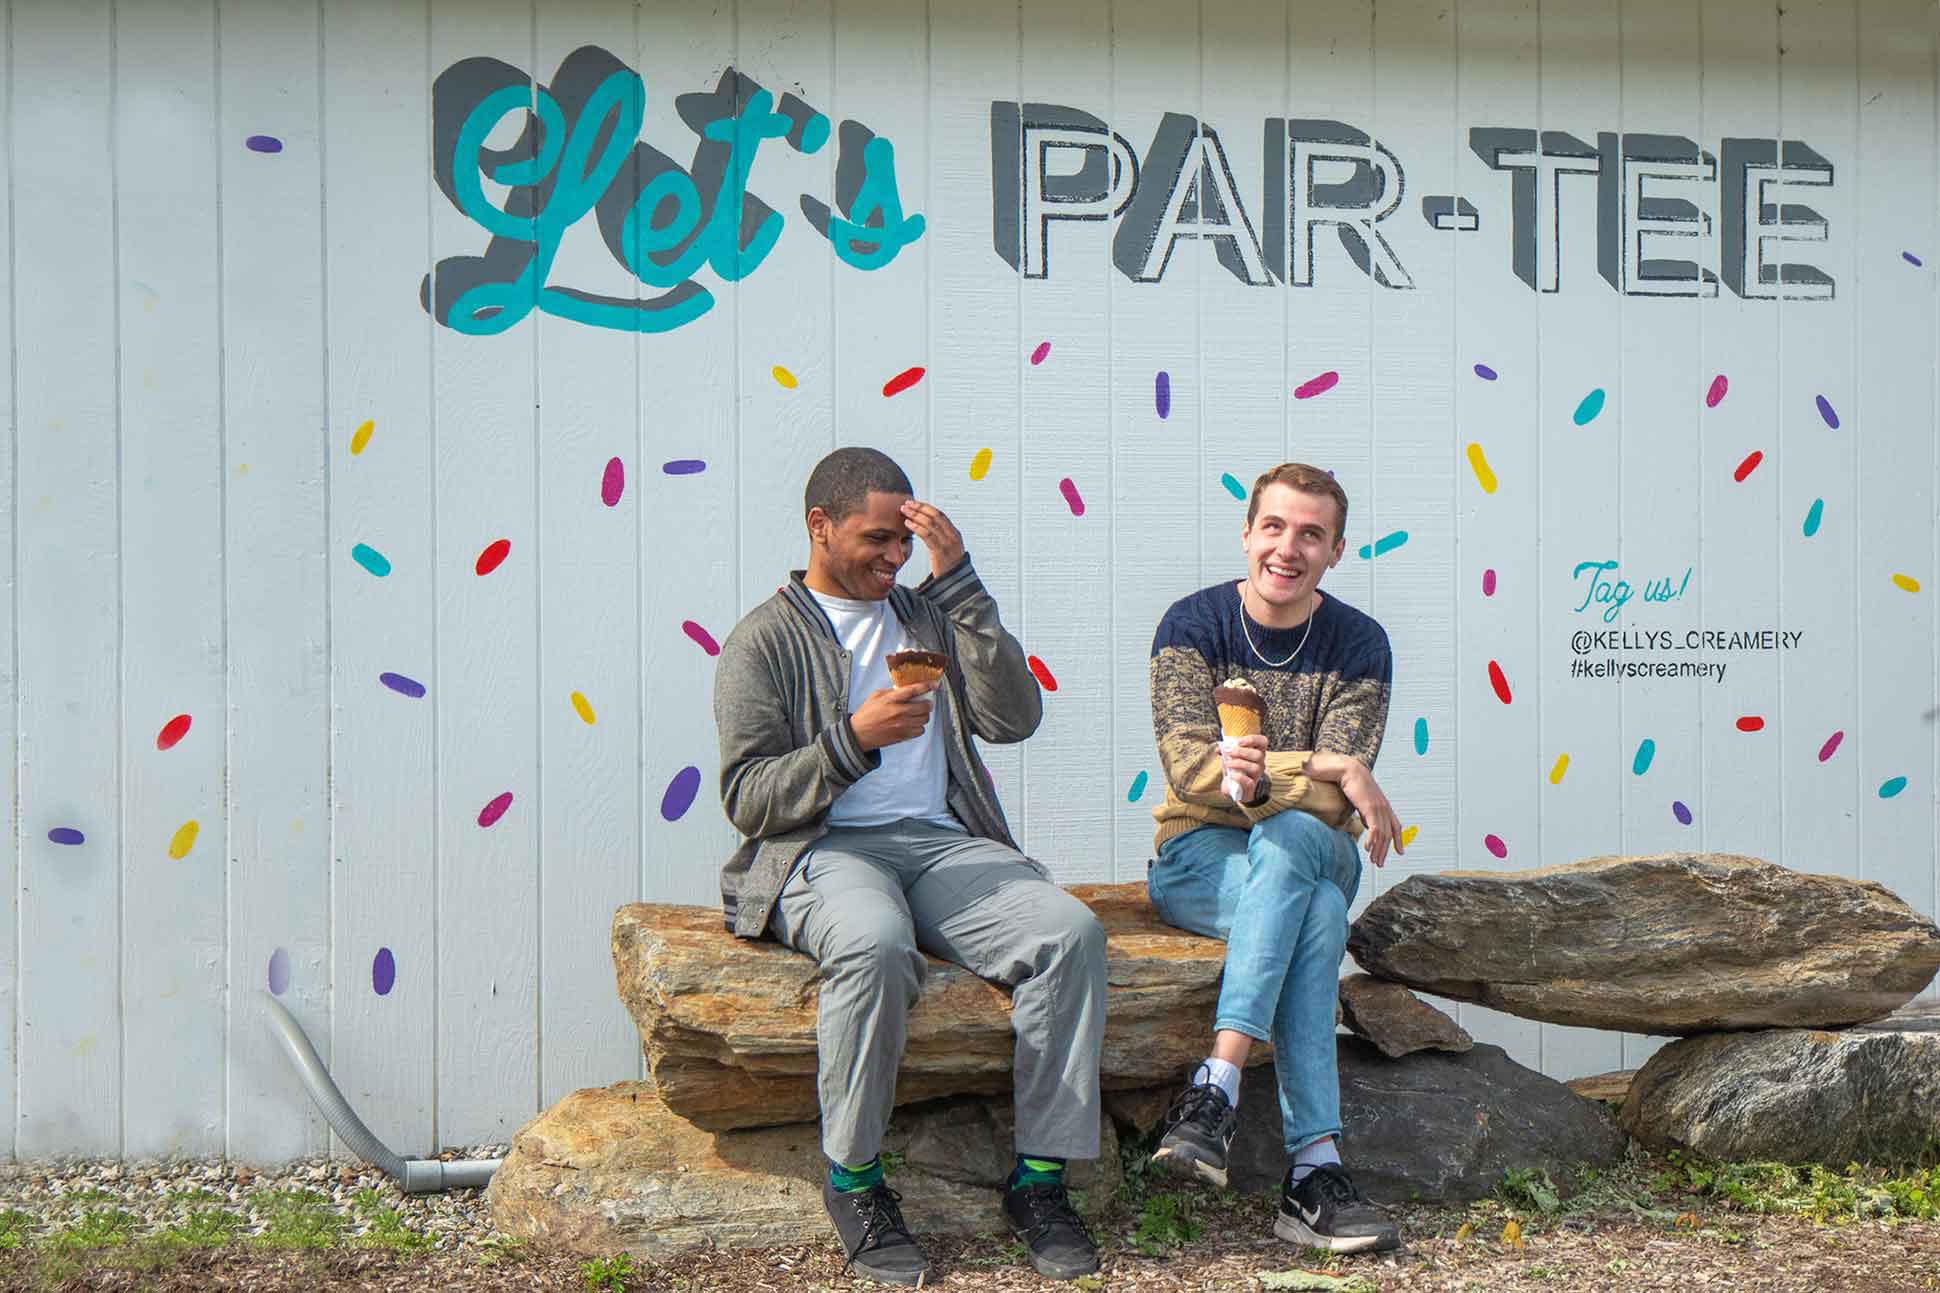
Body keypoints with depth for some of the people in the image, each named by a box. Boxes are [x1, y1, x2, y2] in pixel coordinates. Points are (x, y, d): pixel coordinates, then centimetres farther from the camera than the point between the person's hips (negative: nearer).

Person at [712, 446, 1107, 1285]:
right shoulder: (765, 640, 7)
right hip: (820, 849, -4)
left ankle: (1039, 1180, -16)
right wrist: (855, 739, -16)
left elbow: (1014, 718, 4)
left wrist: (960, 583, 0)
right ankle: (853, 1181, -18)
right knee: (877, 944, -39)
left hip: (942, 842, 4)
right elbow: (747, 798, -2)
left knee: (1070, 931, -25)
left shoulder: (926, 616, 20)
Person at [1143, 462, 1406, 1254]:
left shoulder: (1358, 645, 0)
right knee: (1317, 919, -34)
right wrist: (1325, 766, -27)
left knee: (1286, 839, -36)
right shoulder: (1192, 624, -4)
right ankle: (1315, 1169, -41)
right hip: (1200, 859, -1)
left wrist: (1260, 778, -31)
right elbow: (1190, 769, -17)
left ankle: (1214, 1093, -43)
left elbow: (1336, 805, -10)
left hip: (1315, 852, 2)